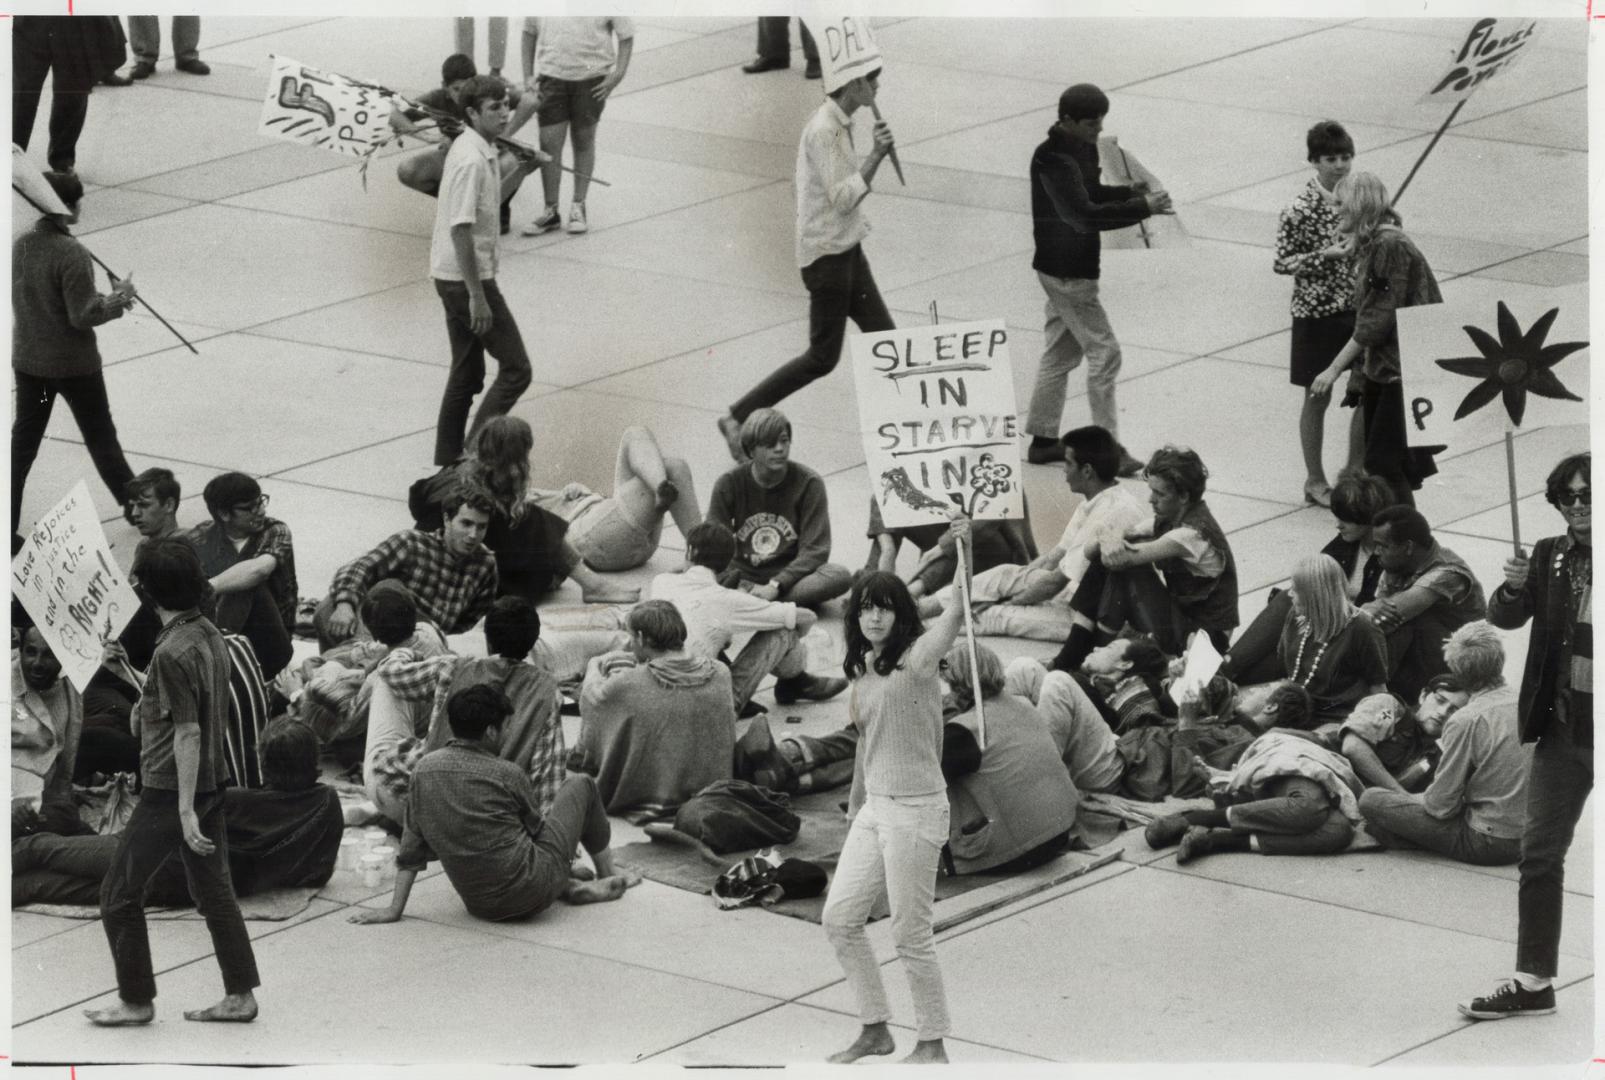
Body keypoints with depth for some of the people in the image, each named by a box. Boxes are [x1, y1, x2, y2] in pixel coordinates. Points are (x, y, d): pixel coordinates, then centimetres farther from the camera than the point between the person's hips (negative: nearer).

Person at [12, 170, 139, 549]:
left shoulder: (20, 246, -2)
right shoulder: (72, 254, -24)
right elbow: (83, 316, -22)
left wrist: (105, 298, 9)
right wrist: (118, 299, -5)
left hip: (27, 359, 5)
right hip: (73, 364, -5)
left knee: (23, 440, 12)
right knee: (101, 438, 12)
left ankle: (7, 529, 11)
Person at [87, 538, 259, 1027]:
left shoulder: (173, 652, -21)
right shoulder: (211, 635, 5)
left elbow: (187, 733, -23)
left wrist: (186, 810, -23)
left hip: (169, 790, -9)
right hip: (212, 784, 9)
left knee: (119, 896, 4)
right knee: (214, 891, 14)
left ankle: (136, 1000, 9)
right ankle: (240, 995, 15)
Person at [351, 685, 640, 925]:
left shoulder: (425, 769, -2)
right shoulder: (507, 774, -13)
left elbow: (412, 847, 2)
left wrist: (394, 910, 8)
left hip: (478, 904, 5)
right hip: (531, 895, -5)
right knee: (580, 786, 16)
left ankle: (572, 888, 22)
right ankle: (608, 875, 35)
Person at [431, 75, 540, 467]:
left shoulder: (479, 150, 9)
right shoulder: (472, 160, -22)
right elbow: (460, 229, -25)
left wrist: (515, 173, 14)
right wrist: (477, 297, -24)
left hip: (452, 276, 10)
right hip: (466, 277, -10)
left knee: (467, 375, 15)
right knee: (515, 369, -6)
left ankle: (449, 464, 19)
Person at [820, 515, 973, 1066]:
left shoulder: (917, 656, -12)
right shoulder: (865, 669, 11)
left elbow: (957, 612, -31)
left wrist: (963, 553, -46)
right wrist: (855, 803, 21)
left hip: (915, 810, -8)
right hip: (875, 808, 8)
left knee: (911, 934, -1)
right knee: (839, 918, 12)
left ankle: (931, 1044, 12)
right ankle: (875, 1030, 24)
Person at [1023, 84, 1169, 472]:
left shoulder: (1082, 146, 6)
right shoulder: (1054, 160, -25)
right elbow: (1084, 214, -32)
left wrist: (1134, 193, 2)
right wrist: (1141, 207, -30)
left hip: (1063, 268, 10)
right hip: (1068, 271, -10)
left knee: (1062, 351, 17)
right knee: (1104, 352, -6)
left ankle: (1043, 440, 26)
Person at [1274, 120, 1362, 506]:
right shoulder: (1301, 210, -15)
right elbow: (1281, 263, -12)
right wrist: (1324, 256, -23)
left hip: (1359, 308, 5)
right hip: (1317, 312, -5)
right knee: (1318, 397, 6)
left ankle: (1356, 472, 23)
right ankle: (1315, 481, 17)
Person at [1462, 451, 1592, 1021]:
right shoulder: (1550, 557, 4)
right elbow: (1505, 617, -1)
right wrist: (1512, 588, -21)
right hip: (1563, 727, 3)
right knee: (1538, 852, 2)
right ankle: (1532, 981, 7)